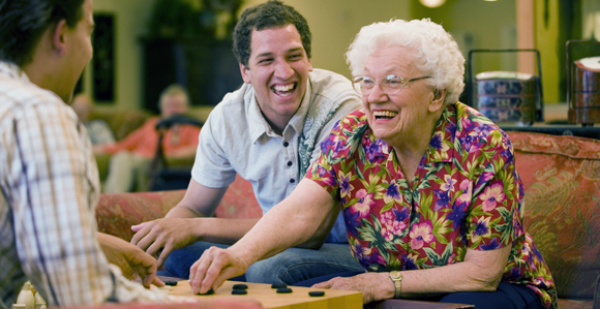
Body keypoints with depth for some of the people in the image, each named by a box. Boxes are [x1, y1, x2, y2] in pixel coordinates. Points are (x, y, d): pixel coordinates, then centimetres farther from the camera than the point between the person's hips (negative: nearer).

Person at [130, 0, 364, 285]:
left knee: (268, 269, -33)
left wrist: (196, 228, -30)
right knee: (174, 256, -17)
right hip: (281, 248, 4)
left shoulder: (342, 108, -23)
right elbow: (192, 208, 5)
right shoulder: (226, 118, -7)